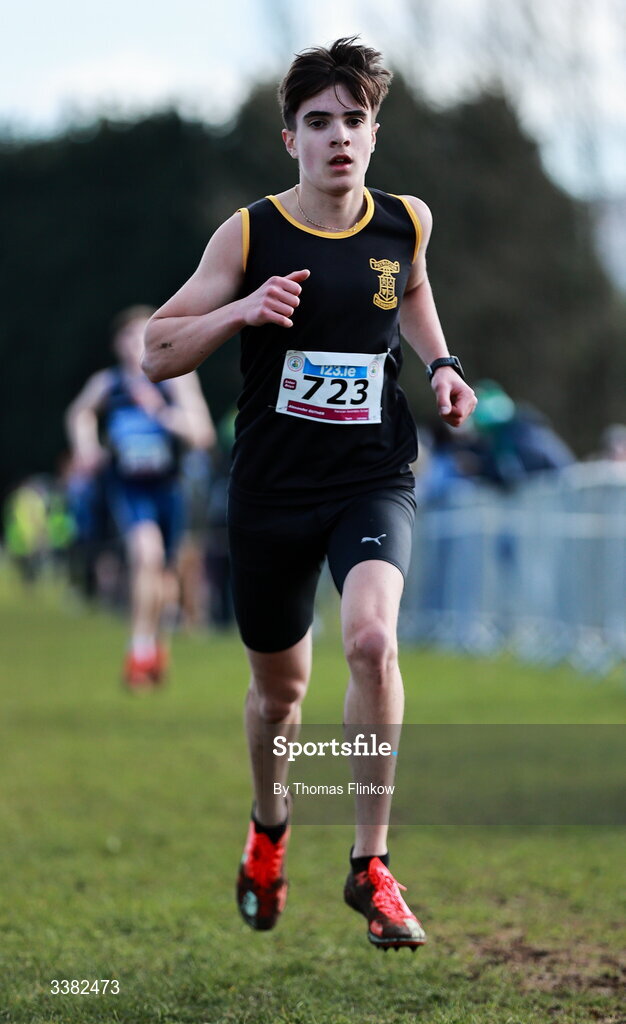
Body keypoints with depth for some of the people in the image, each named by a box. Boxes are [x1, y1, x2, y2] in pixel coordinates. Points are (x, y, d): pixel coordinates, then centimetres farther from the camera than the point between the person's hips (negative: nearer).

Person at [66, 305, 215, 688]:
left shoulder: (177, 379, -10)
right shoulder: (107, 384, -4)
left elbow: (202, 435, -19)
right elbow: (80, 412, 19)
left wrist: (161, 410, -25)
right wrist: (86, 448, 4)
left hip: (167, 487, 2)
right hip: (127, 488, -2)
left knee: (160, 572, 15)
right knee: (148, 553, -27)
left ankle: (154, 643, 44)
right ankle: (142, 649, -17)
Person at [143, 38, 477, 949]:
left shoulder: (408, 222, 1)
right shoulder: (249, 235, -7)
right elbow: (158, 352, -4)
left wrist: (440, 363, 8)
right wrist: (243, 310, -21)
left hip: (374, 480, 0)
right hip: (271, 490, 0)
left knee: (372, 637, -27)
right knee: (279, 686, 15)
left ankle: (372, 865, -16)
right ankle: (270, 827, 48)